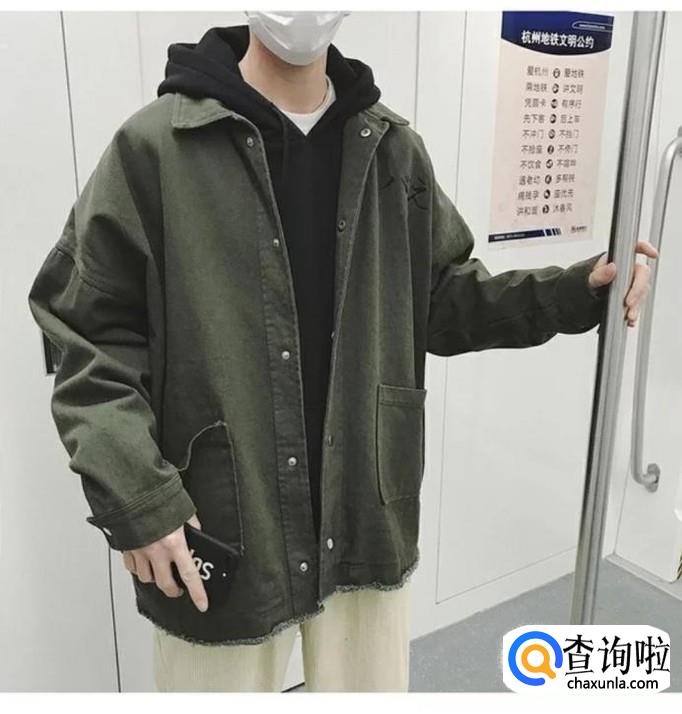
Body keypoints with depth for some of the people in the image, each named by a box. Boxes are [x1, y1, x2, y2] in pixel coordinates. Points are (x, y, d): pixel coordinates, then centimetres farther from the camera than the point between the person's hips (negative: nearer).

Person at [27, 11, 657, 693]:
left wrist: (574, 292, -4)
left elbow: (442, 299, 9)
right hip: (220, 537, -3)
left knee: (372, 686, 23)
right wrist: (133, 498, -15)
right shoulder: (155, 145, -9)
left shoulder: (393, 147, 3)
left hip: (365, 521, 4)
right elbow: (91, 333, -7)